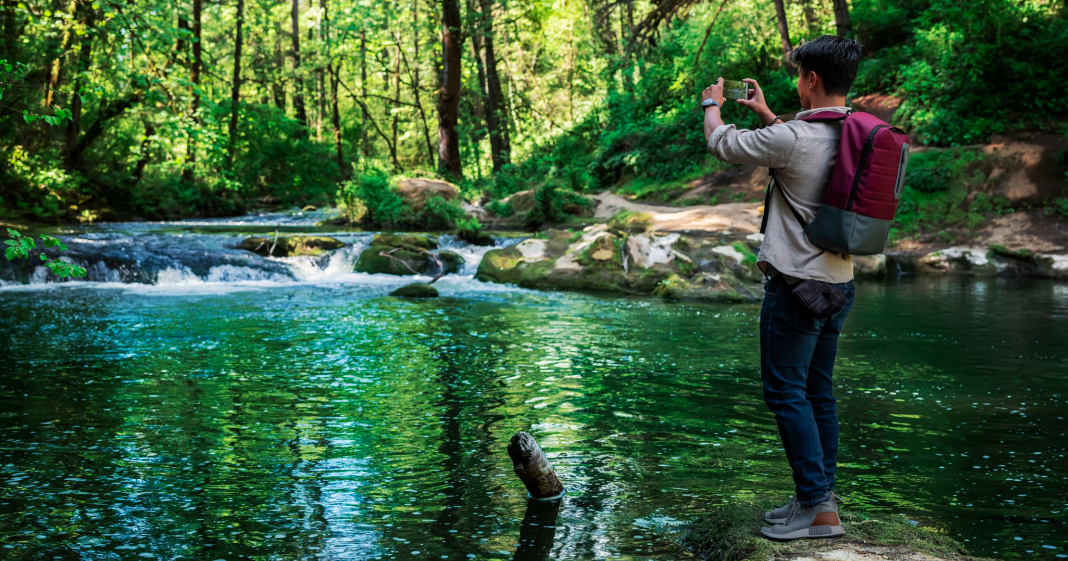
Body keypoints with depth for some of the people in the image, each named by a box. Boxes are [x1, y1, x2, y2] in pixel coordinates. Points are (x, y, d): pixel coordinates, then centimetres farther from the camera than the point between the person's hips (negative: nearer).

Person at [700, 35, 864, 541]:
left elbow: (723, 144, -4)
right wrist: (765, 113, 36)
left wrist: (712, 105, 16)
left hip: (796, 284, -8)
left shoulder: (793, 137, -19)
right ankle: (820, 495, 22)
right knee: (818, 392, 15)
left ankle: (818, 508, -2)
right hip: (839, 280, 9)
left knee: (786, 391, -2)